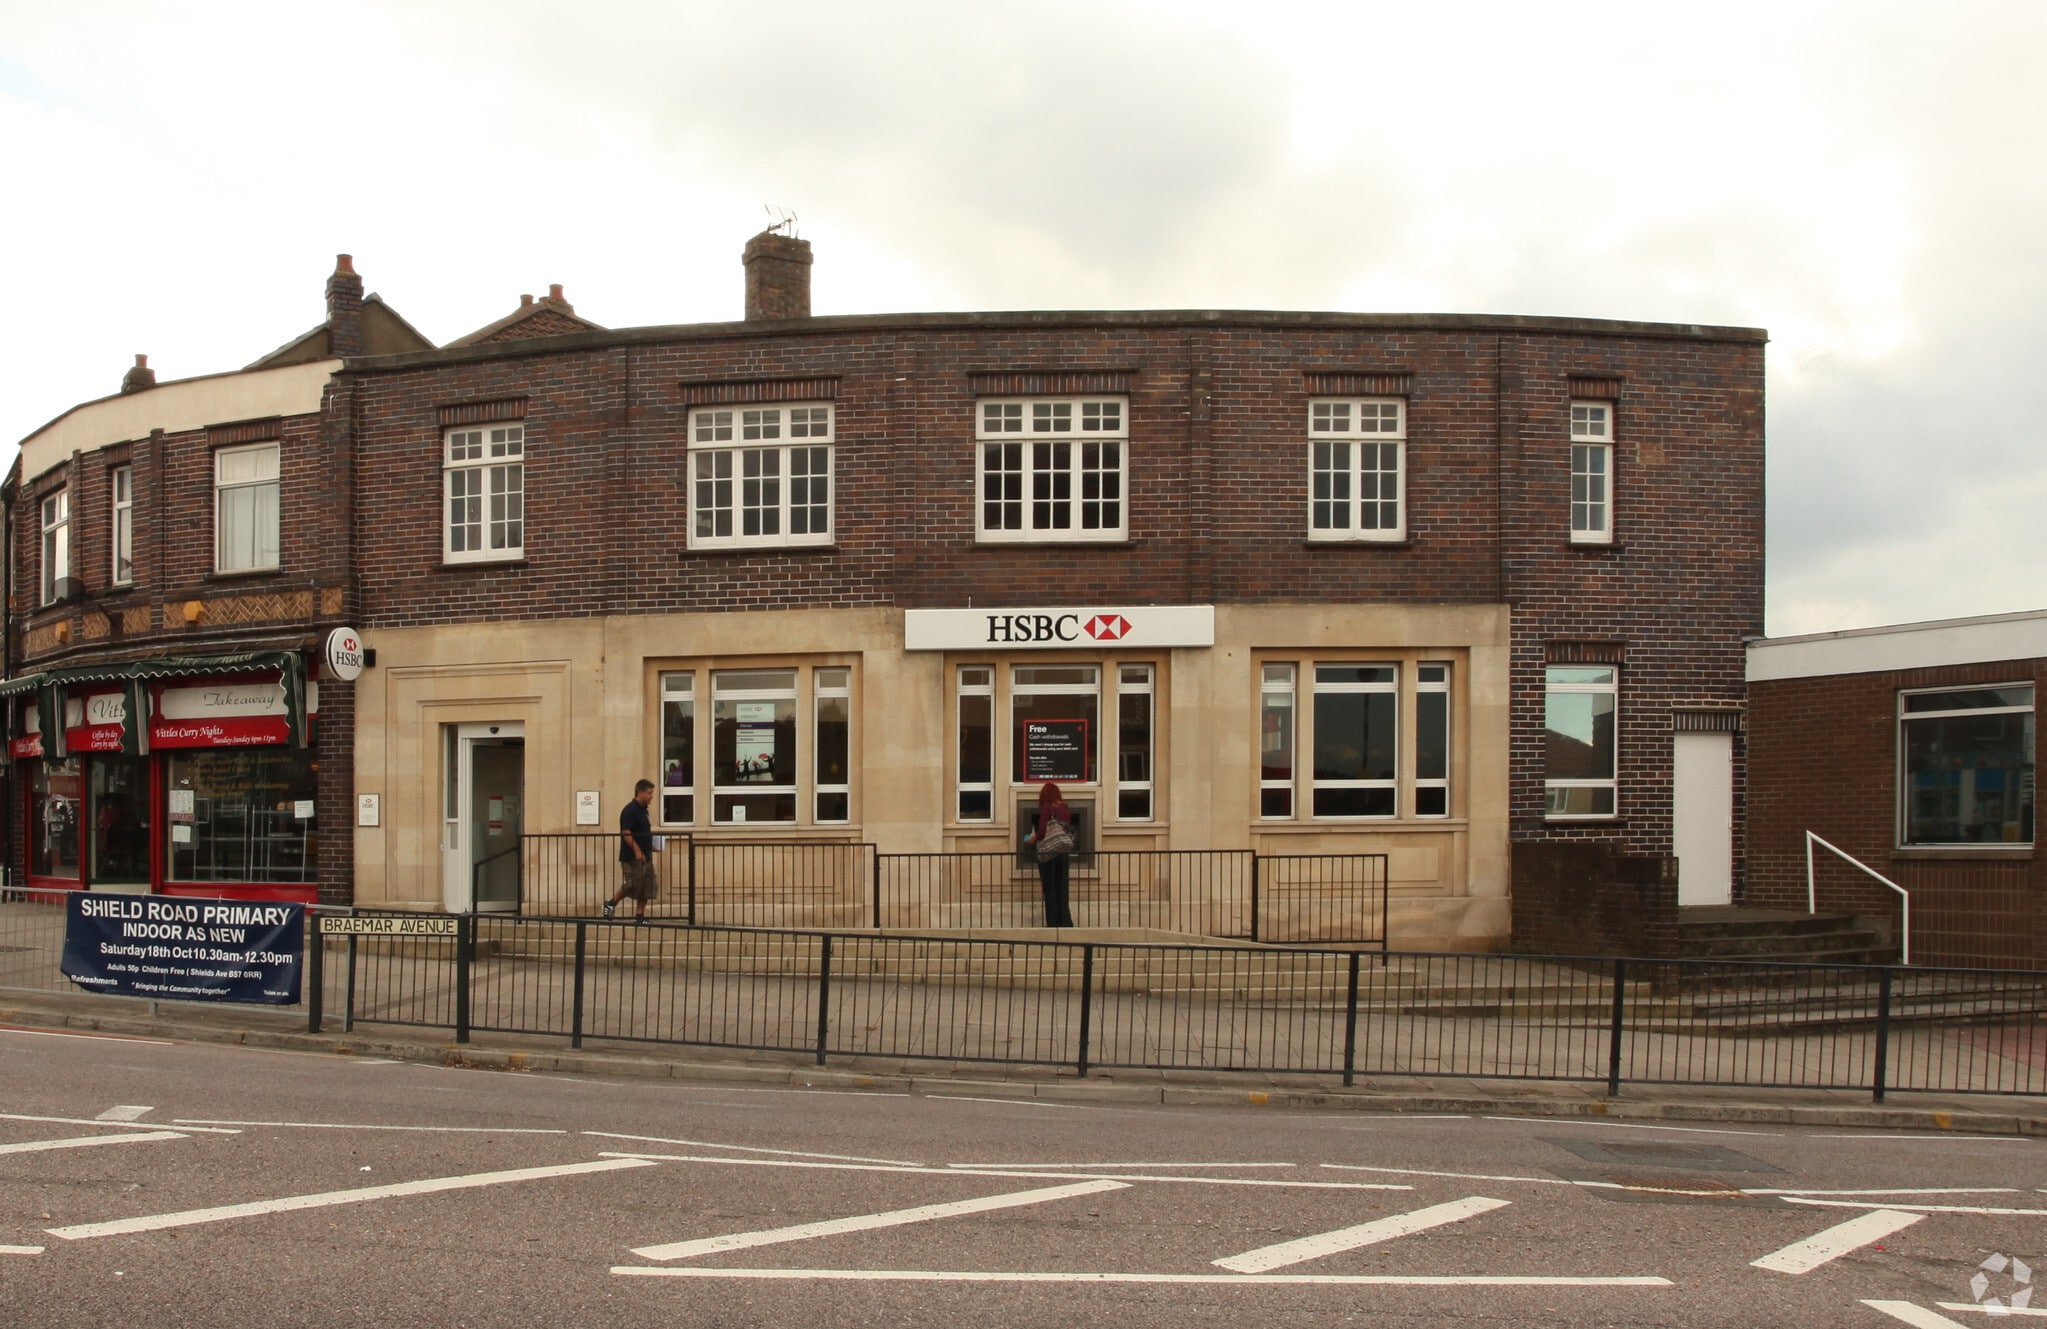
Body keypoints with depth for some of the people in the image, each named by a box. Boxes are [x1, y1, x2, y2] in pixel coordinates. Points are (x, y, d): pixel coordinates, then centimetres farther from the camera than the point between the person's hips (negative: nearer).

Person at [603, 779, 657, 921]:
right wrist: (637, 850, -26)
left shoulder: (642, 810, 16)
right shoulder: (630, 810, -13)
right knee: (633, 885, -8)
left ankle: (639, 916, 10)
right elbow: (626, 834, -21)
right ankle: (611, 904, 11)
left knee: (646, 888, 6)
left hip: (645, 857, 9)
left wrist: (650, 846, 15)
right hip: (632, 857, -9)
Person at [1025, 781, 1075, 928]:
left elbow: (1043, 829, -17)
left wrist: (1033, 838, 1)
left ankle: (1053, 923, 0)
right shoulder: (1066, 809, 8)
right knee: (1062, 889, 11)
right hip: (1064, 852, 5)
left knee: (1050, 889, 1)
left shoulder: (1047, 807, -9)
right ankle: (1065, 921, 11)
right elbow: (1068, 829, 11)